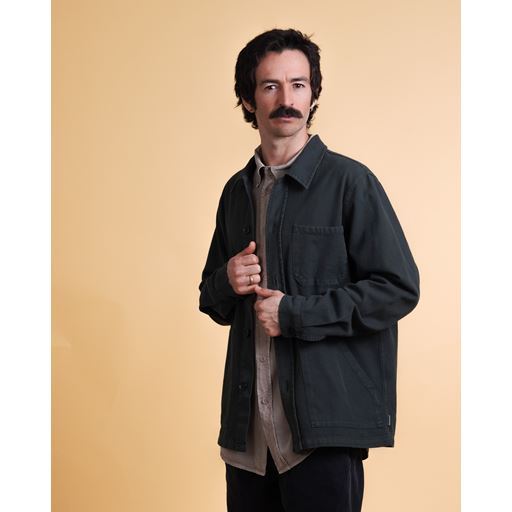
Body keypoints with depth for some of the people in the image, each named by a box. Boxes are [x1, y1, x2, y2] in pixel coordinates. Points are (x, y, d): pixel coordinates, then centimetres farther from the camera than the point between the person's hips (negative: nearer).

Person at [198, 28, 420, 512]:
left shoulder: (349, 182, -6)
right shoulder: (237, 190, 12)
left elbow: (399, 288, -11)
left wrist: (295, 313, -14)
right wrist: (227, 283, -3)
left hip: (324, 423, -5)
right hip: (247, 425, 5)